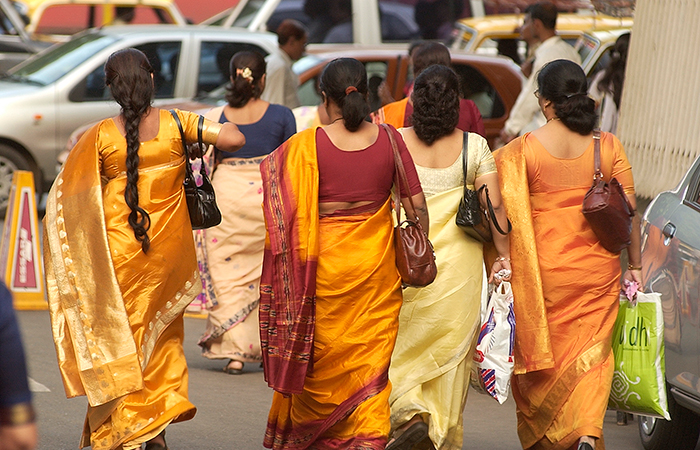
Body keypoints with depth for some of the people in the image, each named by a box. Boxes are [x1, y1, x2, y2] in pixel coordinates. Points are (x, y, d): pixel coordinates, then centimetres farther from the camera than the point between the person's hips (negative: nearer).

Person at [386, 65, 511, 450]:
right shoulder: (474, 146, -3)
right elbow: (493, 207, -4)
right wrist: (505, 254, 5)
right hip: (458, 261, 1)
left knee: (400, 342, 11)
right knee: (451, 343, 11)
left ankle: (410, 411, -11)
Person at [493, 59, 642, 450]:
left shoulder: (520, 150, -7)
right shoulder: (609, 146, -1)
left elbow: (509, 215, -9)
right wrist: (635, 265, 8)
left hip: (544, 270, -1)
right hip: (598, 269, 1)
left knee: (541, 356, 14)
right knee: (591, 355, 8)